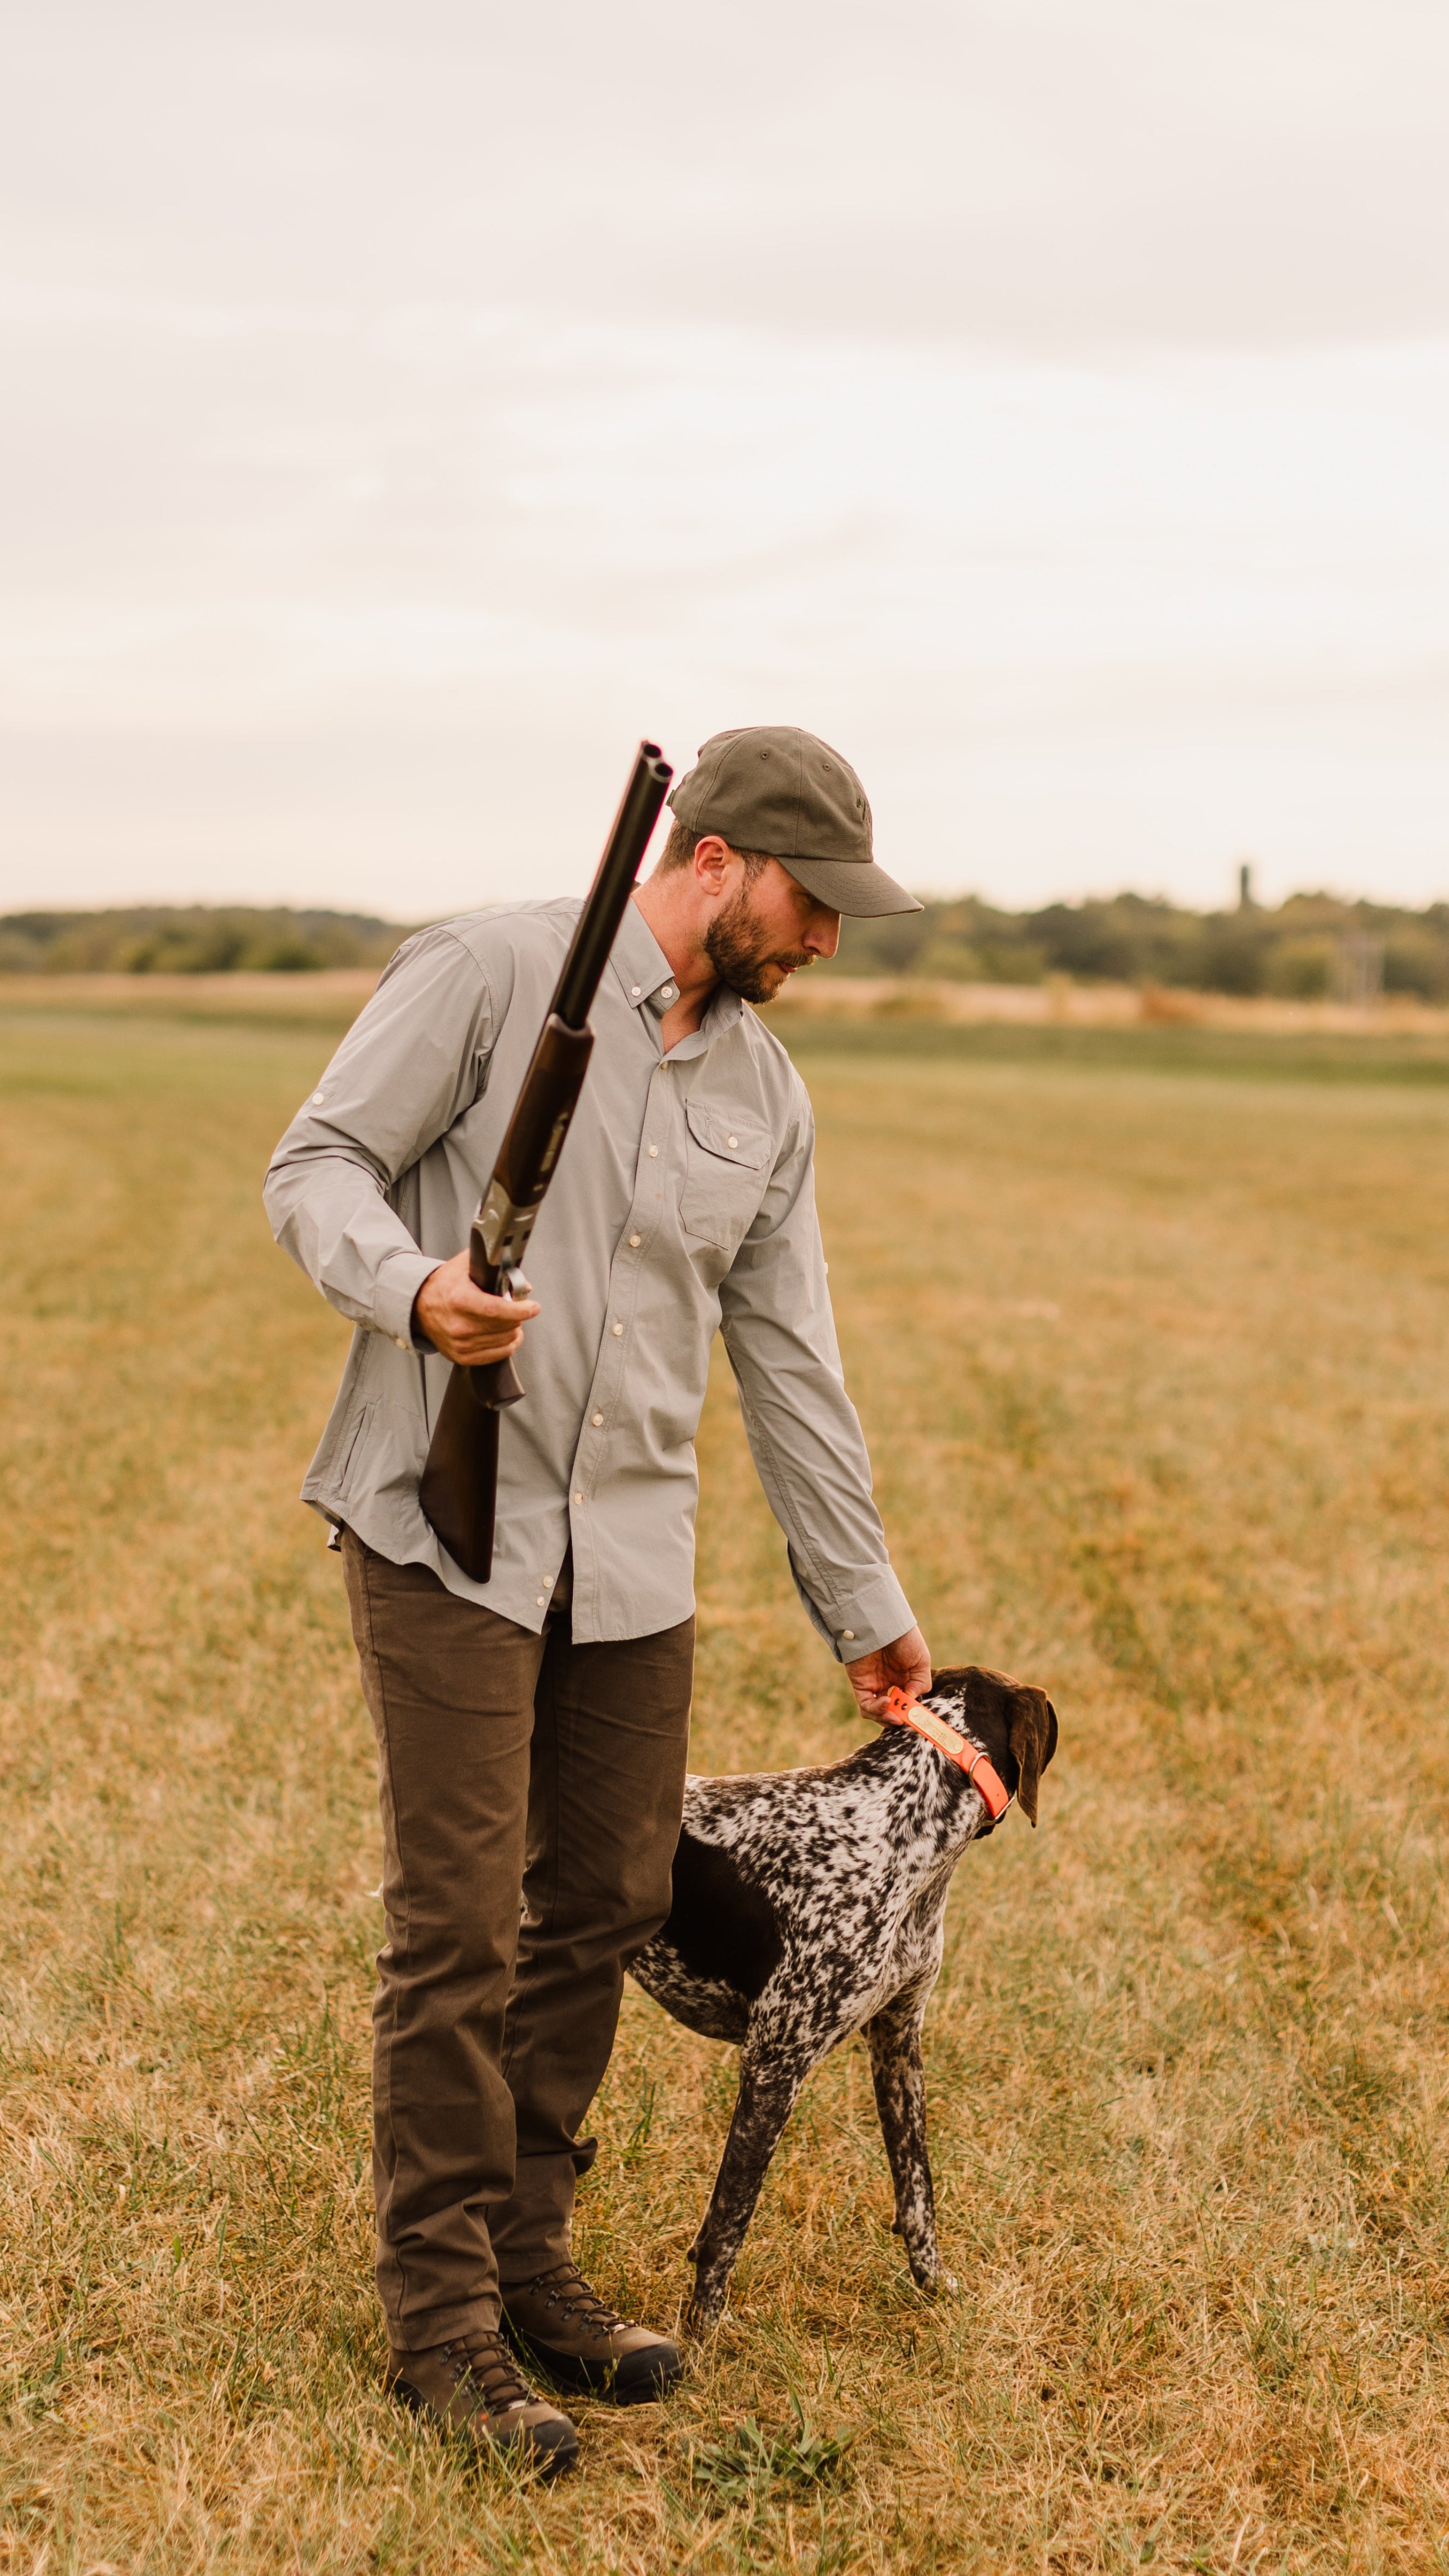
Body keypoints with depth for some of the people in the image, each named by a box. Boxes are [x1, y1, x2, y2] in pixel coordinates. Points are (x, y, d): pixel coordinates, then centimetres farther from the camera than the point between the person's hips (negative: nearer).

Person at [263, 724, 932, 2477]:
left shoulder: (767, 1095, 11)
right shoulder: (490, 970, -6)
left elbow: (789, 1362, 16)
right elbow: (315, 1165, -7)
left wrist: (862, 1602, 17)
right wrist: (411, 1286, -28)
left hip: (633, 1551, 6)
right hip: (444, 1523, -6)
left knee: (607, 1909, 9)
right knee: (459, 1927, -5)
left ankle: (527, 2262, 24)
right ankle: (439, 2320, 7)